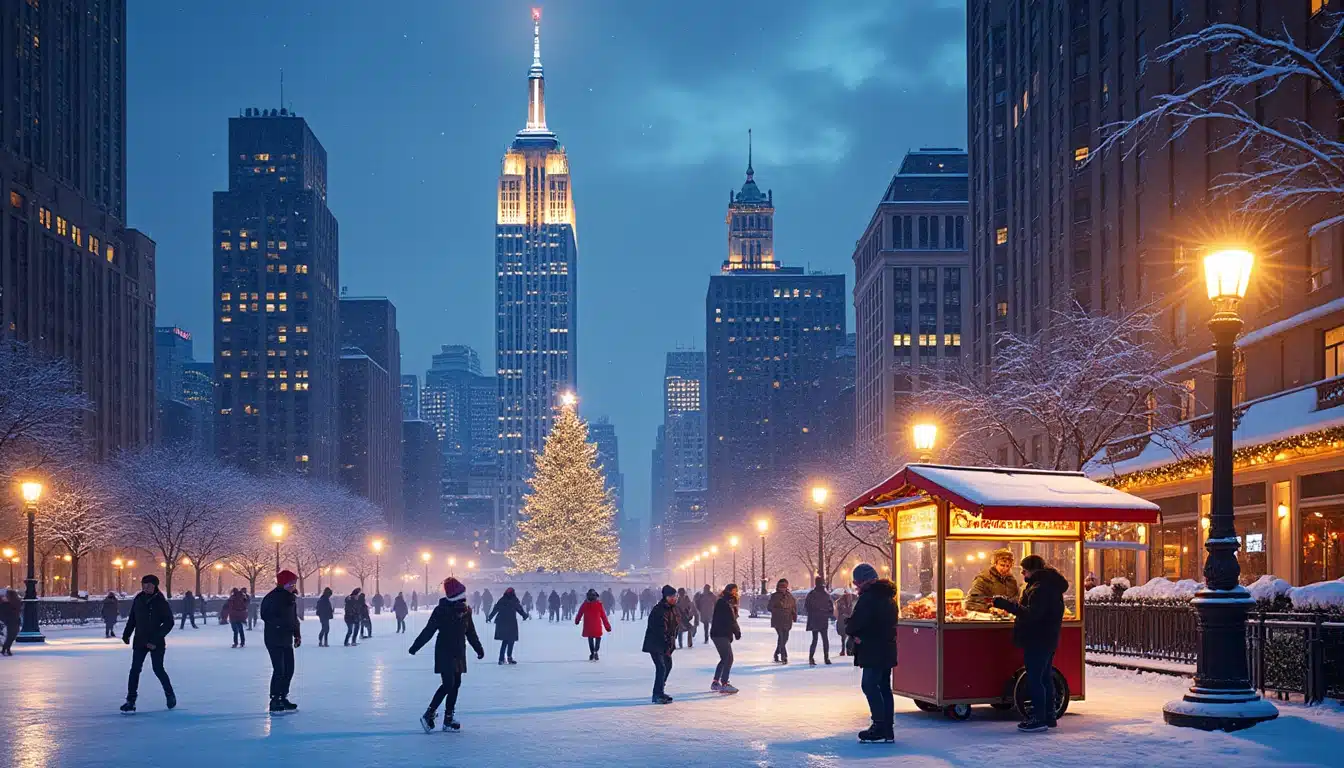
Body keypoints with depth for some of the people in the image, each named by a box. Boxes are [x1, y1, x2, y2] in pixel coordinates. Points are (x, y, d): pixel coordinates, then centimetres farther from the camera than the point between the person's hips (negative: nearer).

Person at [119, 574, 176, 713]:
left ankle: (170, 694, 25)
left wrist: (156, 640, -18)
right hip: (139, 641, 3)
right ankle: (130, 701, -3)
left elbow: (169, 623, -12)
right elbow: (132, 619, 12)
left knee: (158, 670, 2)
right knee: (135, 670, -4)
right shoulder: (138, 600, 1)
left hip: (156, 643, -3)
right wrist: (126, 634, 5)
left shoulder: (161, 602, -11)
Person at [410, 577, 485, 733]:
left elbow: (471, 632, 16)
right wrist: (416, 646, -20)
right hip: (444, 652, -7)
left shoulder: (466, 610, 5)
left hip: (459, 653, 7)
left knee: (455, 685, 7)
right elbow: (429, 630, -14)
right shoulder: (441, 610, -13)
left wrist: (479, 649, 20)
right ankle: (428, 715, -7)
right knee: (448, 684, -14)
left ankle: (448, 720, 14)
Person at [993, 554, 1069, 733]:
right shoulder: (1051, 585, 15)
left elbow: (1032, 614, -28)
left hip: (1037, 641, -11)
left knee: (1034, 679, -8)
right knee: (1045, 678, 16)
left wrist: (1006, 604, -31)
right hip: (1048, 640, 11)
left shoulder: (1040, 588, -19)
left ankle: (1039, 718, -8)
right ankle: (1048, 716, 23)